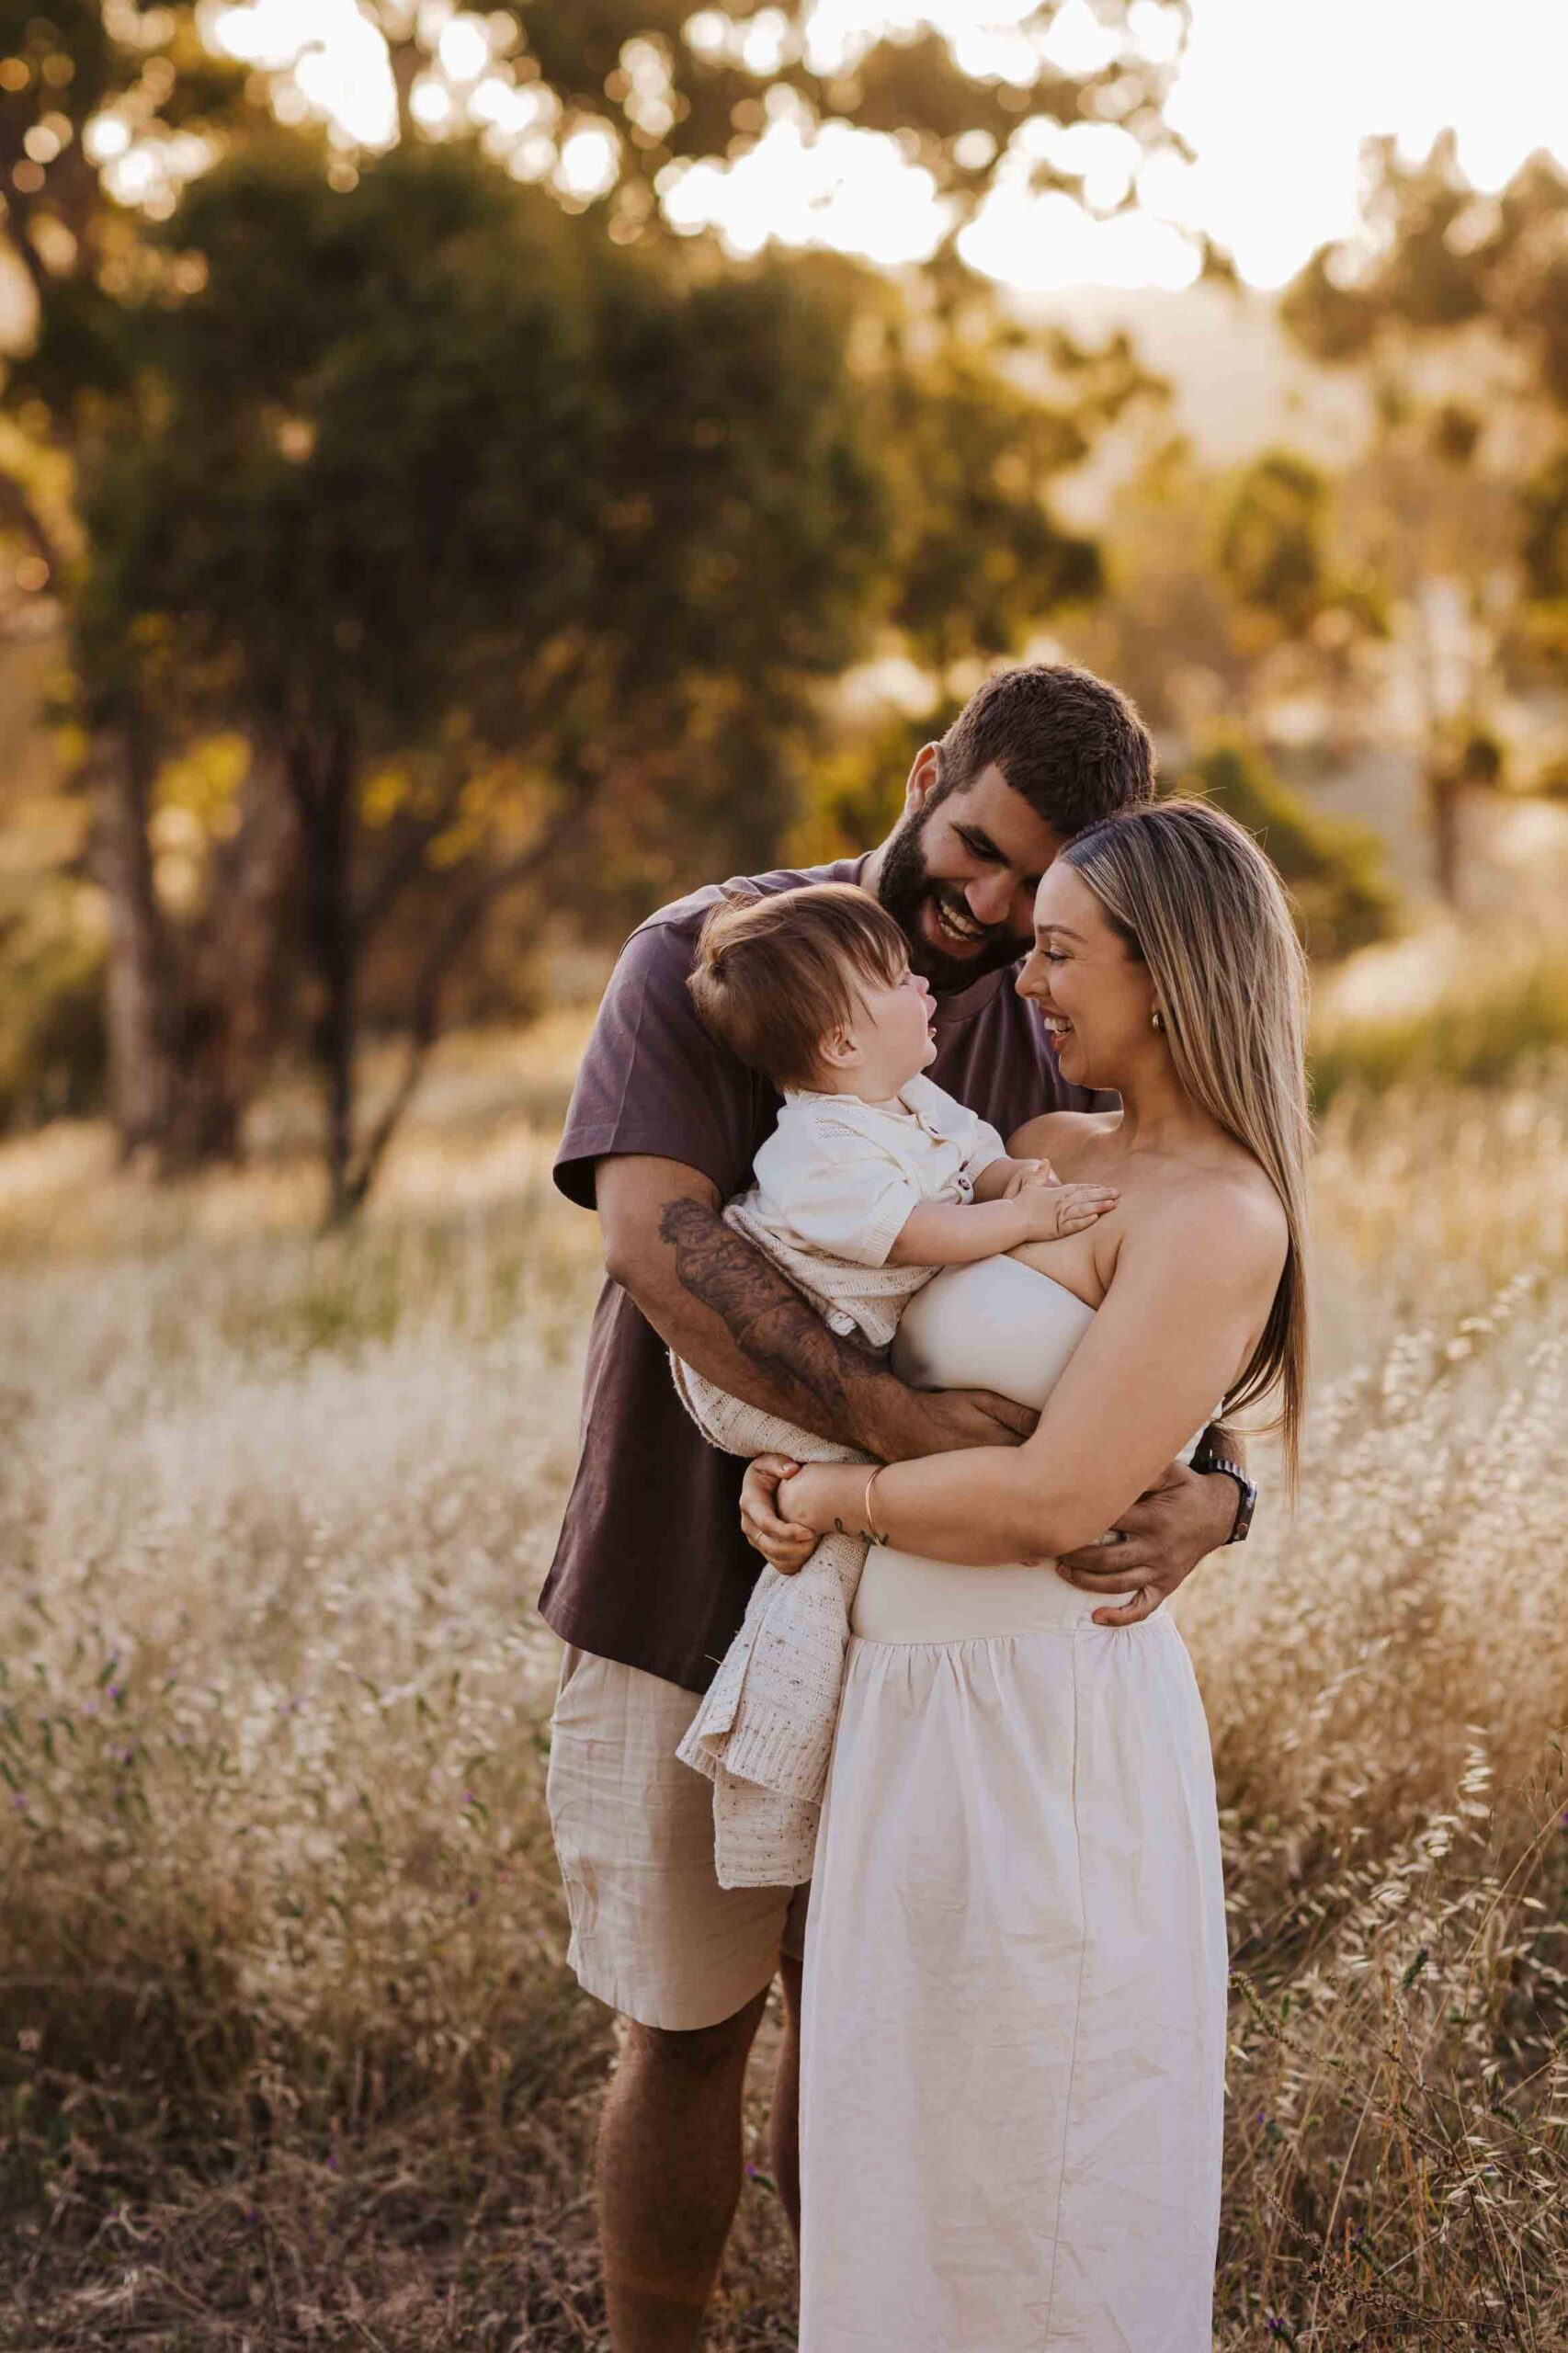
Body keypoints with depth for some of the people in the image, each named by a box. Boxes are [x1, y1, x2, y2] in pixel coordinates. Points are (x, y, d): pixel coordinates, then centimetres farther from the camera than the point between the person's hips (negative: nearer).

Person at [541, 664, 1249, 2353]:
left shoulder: (1059, 1042, 1)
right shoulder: (705, 960, -8)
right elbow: (655, 1232, -25)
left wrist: (1205, 1490, -28)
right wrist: (889, 1418, -37)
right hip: (686, 1601, -3)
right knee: (688, 2038, 9)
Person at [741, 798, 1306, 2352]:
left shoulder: (1217, 1218, -16)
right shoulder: (1047, 1150, 9)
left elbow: (1052, 1499, -23)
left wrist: (835, 1497, -8)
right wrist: (785, 1456, 8)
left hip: (1043, 1737, -8)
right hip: (916, 1704, 8)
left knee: (1033, 2183, 6)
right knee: (914, 2145, 20)